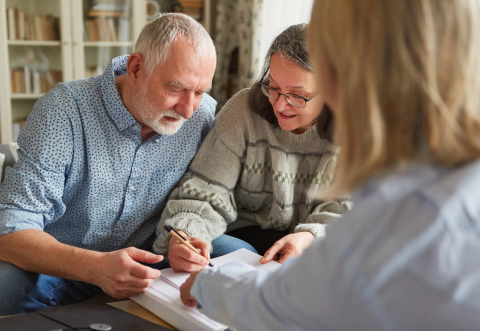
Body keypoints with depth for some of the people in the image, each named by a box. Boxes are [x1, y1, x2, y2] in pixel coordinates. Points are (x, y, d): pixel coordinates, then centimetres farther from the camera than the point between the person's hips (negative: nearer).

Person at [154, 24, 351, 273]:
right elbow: (205, 192, -13)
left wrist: (310, 237, -28)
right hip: (244, 236, 1)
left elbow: (347, 213, -6)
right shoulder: (244, 110, -10)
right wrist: (182, 235, -34)